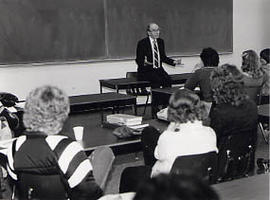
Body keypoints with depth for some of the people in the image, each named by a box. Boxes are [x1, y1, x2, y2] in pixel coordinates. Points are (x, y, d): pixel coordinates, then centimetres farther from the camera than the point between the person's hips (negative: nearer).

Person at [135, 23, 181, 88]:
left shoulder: (161, 41, 12)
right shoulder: (142, 43, -5)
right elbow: (138, 60, -6)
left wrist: (174, 62, 3)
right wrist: (144, 63, -28)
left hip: (159, 69, 5)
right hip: (146, 71, -5)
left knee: (167, 79, -25)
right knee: (157, 80, -32)